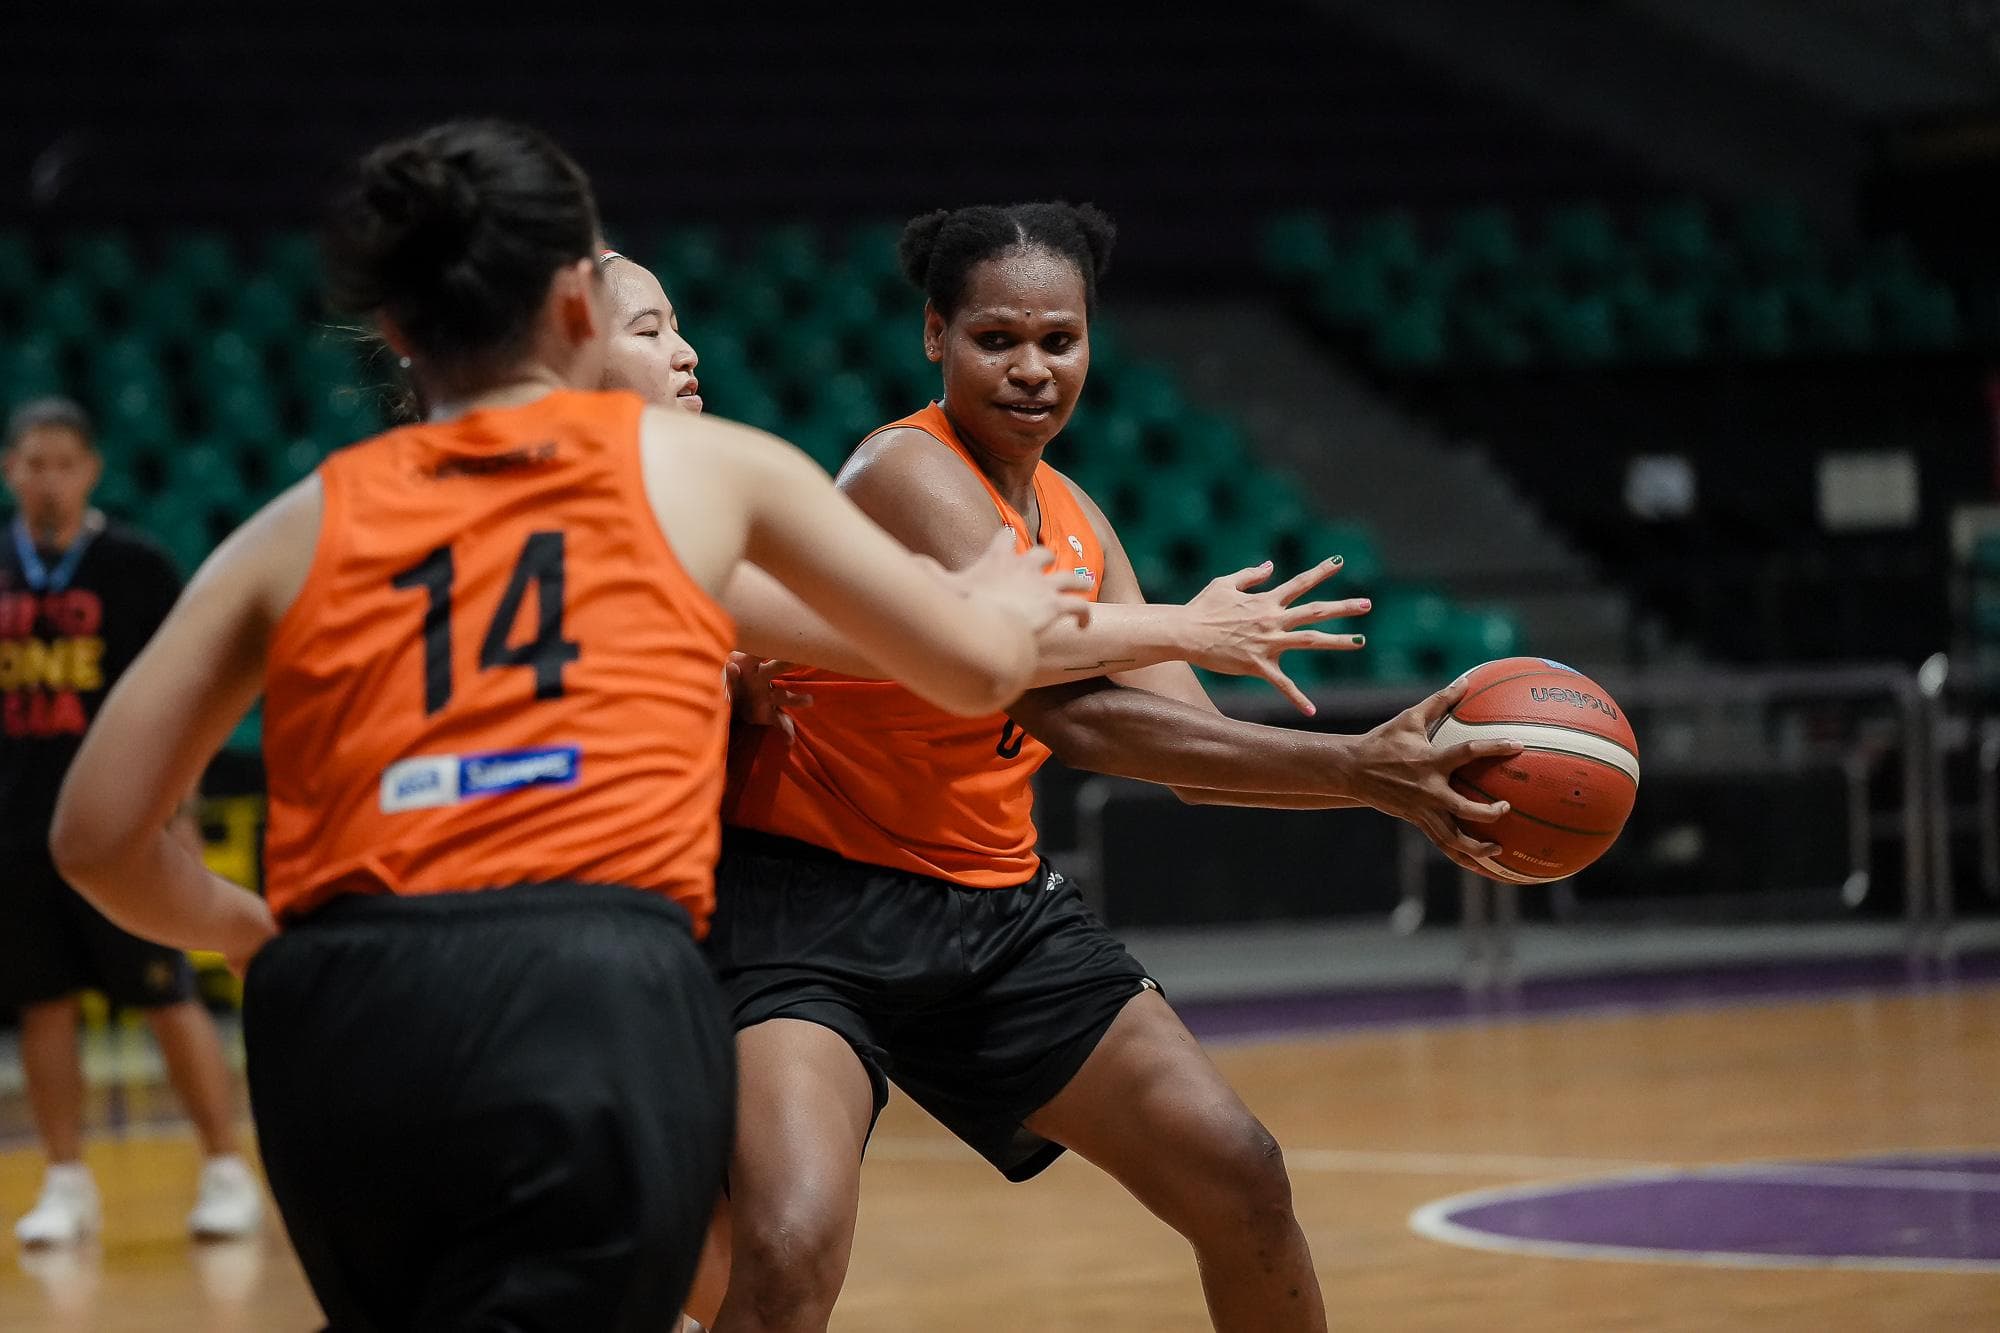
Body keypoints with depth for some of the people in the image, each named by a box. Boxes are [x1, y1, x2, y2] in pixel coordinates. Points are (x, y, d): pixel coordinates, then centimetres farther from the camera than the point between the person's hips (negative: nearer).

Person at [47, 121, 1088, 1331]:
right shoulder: (704, 463, 16)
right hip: (597, 1008, -3)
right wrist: (1006, 598, 48)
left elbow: (98, 834, 16)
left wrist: (254, 933, 35)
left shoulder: (302, 526, 19)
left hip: (334, 1018, 4)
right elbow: (977, 668, 24)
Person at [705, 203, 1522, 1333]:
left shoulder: (1070, 518, 8)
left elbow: (1190, 743, 3)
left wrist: (1376, 767, -17)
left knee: (1240, 1180, 7)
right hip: (813, 903, -8)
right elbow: (1074, 714, -29)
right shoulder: (908, 475, -19)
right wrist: (1354, 771, -33)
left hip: (999, 904, 8)